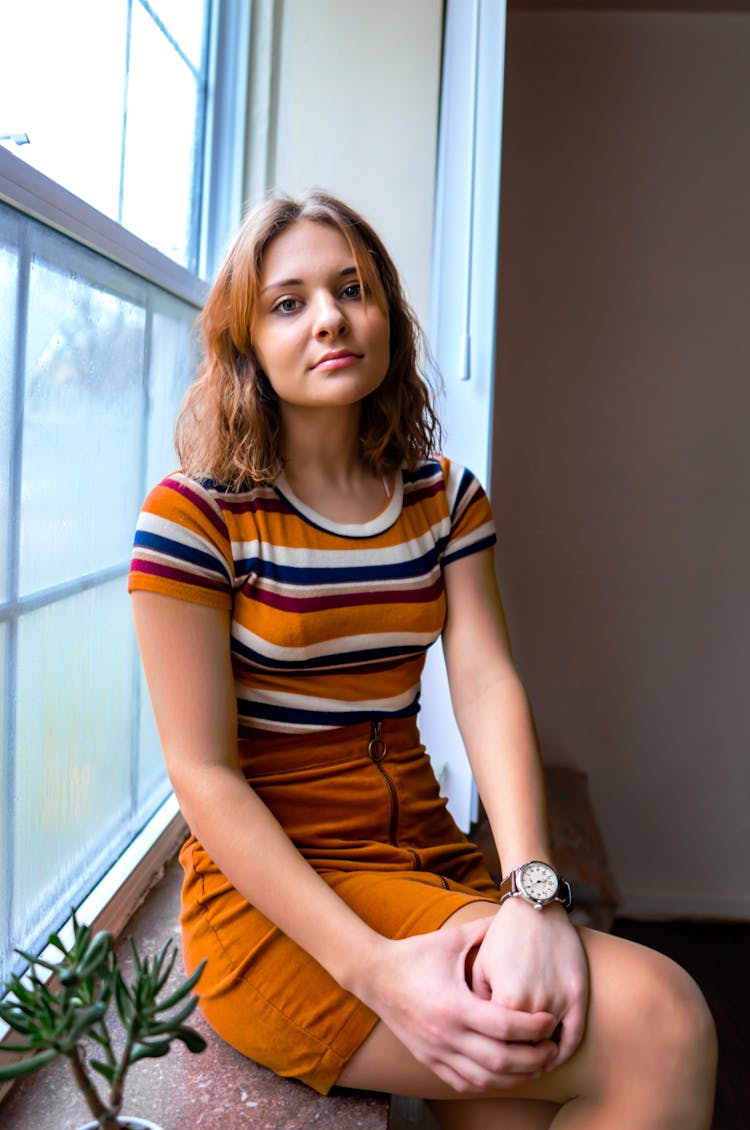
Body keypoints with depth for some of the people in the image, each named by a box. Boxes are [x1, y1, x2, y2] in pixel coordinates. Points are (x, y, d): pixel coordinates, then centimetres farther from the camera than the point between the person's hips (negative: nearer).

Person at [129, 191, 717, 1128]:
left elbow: (487, 688, -4)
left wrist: (532, 893, -21)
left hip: (428, 860, 5)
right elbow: (203, 772, -13)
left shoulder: (445, 498, 8)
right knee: (662, 1027, -18)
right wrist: (374, 969, -22)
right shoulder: (193, 516, -9)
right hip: (272, 901, -5)